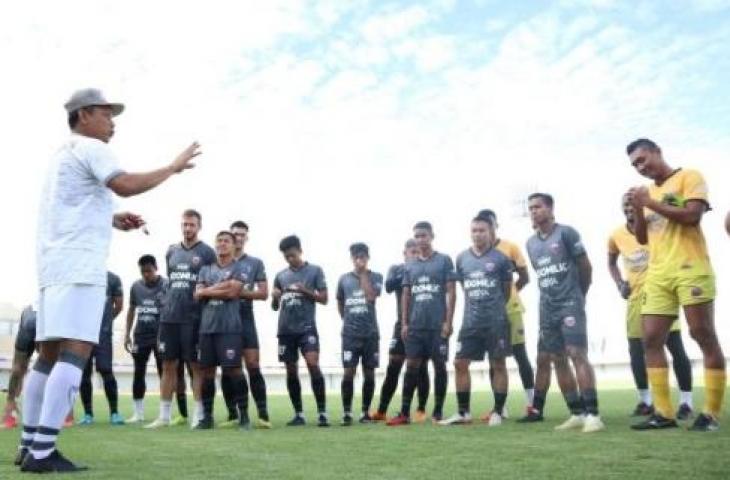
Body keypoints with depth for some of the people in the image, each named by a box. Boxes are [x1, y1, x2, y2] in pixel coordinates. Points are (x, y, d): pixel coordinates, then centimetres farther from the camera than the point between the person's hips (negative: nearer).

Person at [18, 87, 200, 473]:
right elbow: (126, 185, -19)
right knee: (75, 352, -15)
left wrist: (112, 220, 23)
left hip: (54, 264, 10)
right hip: (77, 265, -10)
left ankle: (29, 446, 13)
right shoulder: (89, 148, -2)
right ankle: (42, 452, -21)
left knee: (49, 354, 10)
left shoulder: (64, 153, 27)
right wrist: (174, 167, -10)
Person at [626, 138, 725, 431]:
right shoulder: (648, 193, 20)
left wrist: (650, 203, -10)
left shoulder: (689, 177, 2)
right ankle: (664, 413, 4)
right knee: (651, 341, 0)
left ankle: (711, 413, 1)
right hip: (658, 276, 7)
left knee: (704, 336, -3)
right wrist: (638, 210, 3)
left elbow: (692, 216, -13)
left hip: (690, 270, -7)